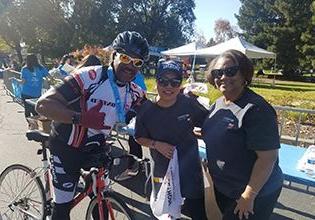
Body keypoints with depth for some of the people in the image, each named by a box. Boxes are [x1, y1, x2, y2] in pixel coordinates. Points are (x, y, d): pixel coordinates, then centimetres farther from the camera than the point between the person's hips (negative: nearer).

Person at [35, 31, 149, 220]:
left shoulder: (135, 93, -8)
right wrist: (81, 117, -43)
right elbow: (43, 104, -30)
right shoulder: (90, 77, -27)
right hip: (66, 148, -5)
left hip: (96, 148, 5)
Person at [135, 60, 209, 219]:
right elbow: (139, 138, -2)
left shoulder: (190, 104, -17)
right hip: (162, 171, 2)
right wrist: (157, 144, -17)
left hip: (190, 170, -2)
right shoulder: (146, 109, -13)